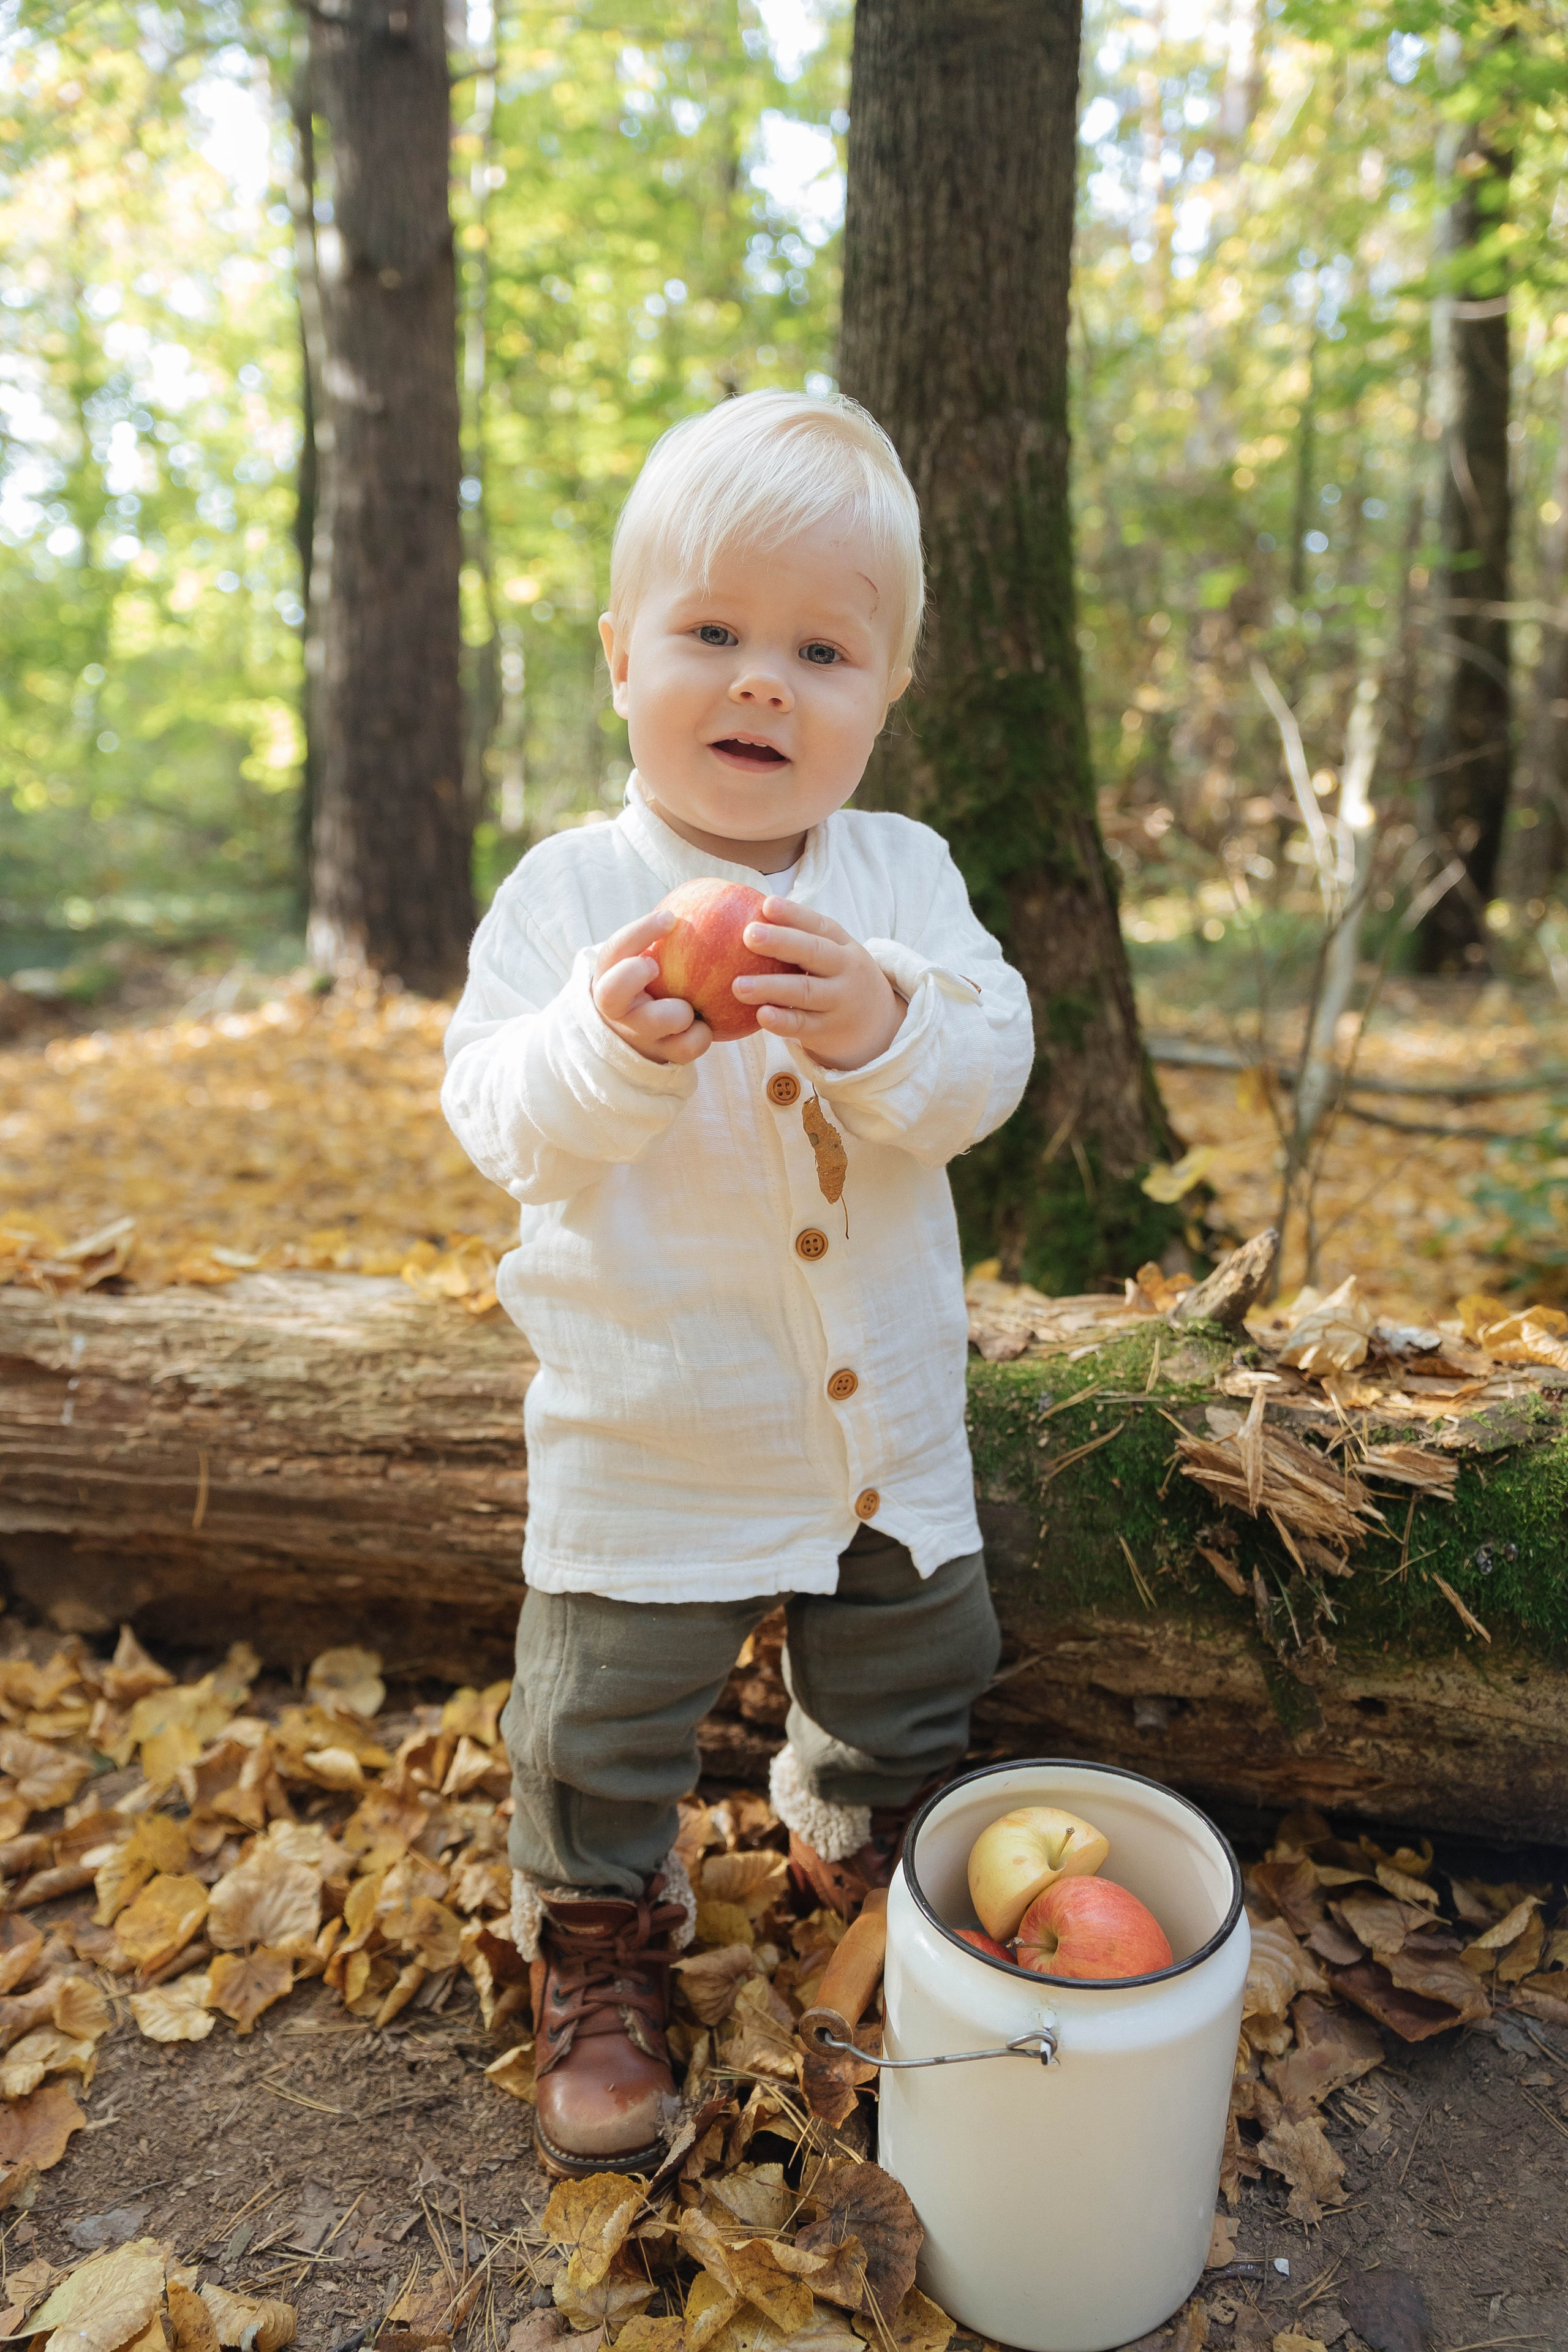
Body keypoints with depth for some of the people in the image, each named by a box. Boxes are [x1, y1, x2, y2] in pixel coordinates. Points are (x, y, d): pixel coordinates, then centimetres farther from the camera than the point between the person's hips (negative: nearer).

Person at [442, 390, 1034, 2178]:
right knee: (603, 1726, 11)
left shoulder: (904, 875, -4)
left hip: (886, 1424, 3)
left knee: (916, 1679, 24)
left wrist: (877, 1023, -35)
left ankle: (856, 1845, 55)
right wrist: (610, 1043, -39)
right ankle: (597, 1936, 40)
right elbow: (499, 1124, -19)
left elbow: (987, 1070, -14)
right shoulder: (566, 892, -11)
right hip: (649, 1440, -3)